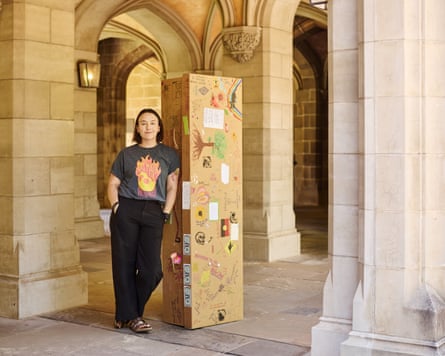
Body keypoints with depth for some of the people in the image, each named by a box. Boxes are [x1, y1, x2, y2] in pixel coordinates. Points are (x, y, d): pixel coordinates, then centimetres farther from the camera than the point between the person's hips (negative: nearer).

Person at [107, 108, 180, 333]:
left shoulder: (169, 154, 11)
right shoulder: (126, 154, 12)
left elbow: (172, 187, 8)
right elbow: (113, 183, 13)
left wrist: (166, 213, -1)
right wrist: (115, 204, -3)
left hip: (153, 213, 0)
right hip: (126, 211, 0)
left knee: (152, 268, -6)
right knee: (124, 264, -1)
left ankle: (126, 314, 14)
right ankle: (131, 315, 13)